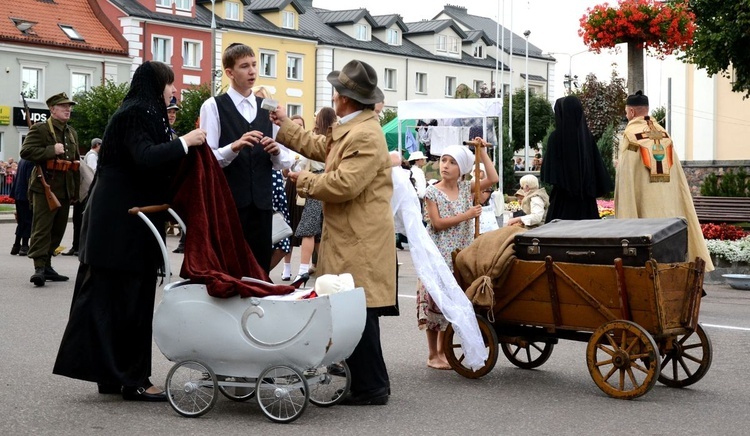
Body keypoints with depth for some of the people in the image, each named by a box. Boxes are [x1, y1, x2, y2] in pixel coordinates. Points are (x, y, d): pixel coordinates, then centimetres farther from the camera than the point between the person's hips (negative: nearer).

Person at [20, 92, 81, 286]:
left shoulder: (72, 133, 19)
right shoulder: (40, 129, -2)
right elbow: (26, 151, -13)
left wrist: (76, 190, 17)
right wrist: (52, 150, -20)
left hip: (65, 189, 7)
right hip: (45, 186, -7)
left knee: (58, 229, 10)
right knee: (42, 228, -10)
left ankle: (47, 265, 18)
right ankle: (39, 268, -13)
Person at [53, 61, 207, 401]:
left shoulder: (141, 113, 18)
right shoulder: (135, 115, -13)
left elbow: (153, 163, 20)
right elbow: (145, 158, -27)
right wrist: (184, 142, -19)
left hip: (124, 222, 10)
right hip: (124, 222, -10)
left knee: (111, 296, 11)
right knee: (128, 297, -6)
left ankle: (113, 374, 17)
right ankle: (131, 379, -1)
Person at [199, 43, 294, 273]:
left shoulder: (268, 108, 14)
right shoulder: (213, 106, -1)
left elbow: (286, 161, 12)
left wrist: (276, 151, -9)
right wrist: (234, 147, -25)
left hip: (262, 203, 4)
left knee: (260, 269, 8)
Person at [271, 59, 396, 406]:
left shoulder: (365, 136, -18)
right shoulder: (348, 130, 16)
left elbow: (344, 184, -23)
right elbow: (317, 147, 27)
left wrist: (305, 182, -8)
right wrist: (284, 125, 31)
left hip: (360, 242, -11)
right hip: (351, 238, 11)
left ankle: (371, 388, 3)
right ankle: (372, 381, 22)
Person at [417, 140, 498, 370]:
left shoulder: (466, 189, 7)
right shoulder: (432, 192, -5)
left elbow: (493, 179, -1)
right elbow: (437, 223, -11)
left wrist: (482, 152, -2)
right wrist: (467, 216, -14)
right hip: (438, 255, -4)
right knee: (437, 301, 0)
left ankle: (443, 351, 17)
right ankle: (433, 355, 8)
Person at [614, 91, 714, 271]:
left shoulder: (630, 135, -8)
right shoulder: (664, 134, 9)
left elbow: (625, 176, -9)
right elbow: (676, 173, 9)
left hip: (644, 202, -5)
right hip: (668, 199, 5)